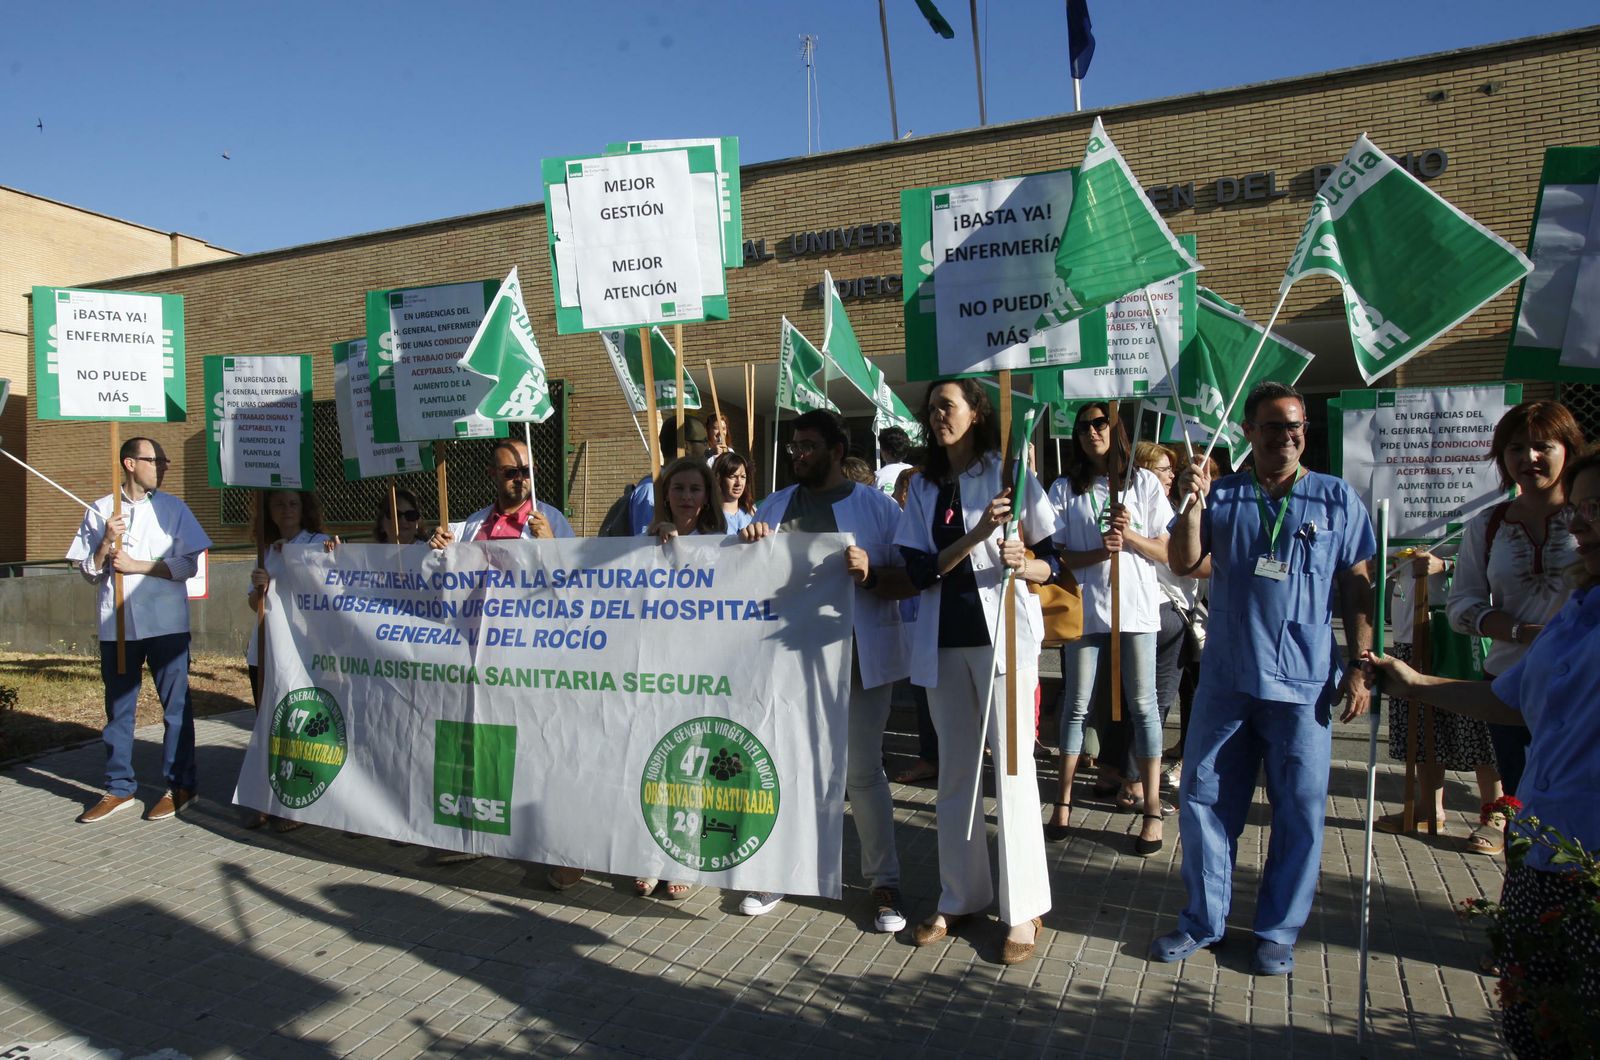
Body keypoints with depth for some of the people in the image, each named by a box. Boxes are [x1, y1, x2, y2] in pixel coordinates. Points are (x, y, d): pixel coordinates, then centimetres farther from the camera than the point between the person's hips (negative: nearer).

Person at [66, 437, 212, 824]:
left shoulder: (173, 508, 3)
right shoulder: (100, 511, 6)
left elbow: (188, 565, -3)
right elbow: (89, 573, 7)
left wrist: (137, 565, -10)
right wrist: (106, 544, -10)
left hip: (166, 623, -2)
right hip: (117, 624, 2)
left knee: (176, 706, 2)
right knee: (118, 709, 9)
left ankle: (180, 785, 11)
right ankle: (119, 788, 20)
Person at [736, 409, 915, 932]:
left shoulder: (877, 507, 0)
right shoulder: (774, 506, 13)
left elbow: (911, 578, -3)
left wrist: (870, 574, -23)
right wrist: (747, 544, -4)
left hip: (857, 659, -4)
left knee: (862, 772, 4)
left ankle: (884, 880, 18)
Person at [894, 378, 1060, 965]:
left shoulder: (1011, 475, 0)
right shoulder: (924, 486, 9)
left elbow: (1053, 563, 0)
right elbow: (920, 570, -2)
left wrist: (1021, 564, -22)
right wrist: (978, 534, -15)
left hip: (1002, 636, -4)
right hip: (943, 642, 4)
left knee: (1011, 770, -2)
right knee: (954, 772, 12)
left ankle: (1024, 910, 10)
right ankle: (959, 898, 25)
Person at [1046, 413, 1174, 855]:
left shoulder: (1144, 483, 5)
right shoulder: (1065, 488, 6)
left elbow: (1166, 553, 4)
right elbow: (1058, 555, 0)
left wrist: (1129, 535, -14)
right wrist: (1100, 552, -17)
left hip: (1136, 608, 0)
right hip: (1084, 609, 1)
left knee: (1141, 705, 2)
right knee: (1077, 705, 6)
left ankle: (1153, 810, 9)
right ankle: (1063, 802, 16)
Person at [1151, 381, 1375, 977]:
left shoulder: (1337, 499, 5)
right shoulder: (1222, 496, 6)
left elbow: (1356, 587, 5)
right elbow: (1184, 564, -2)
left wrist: (1359, 666, 0)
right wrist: (1192, 504, -15)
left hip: (1304, 682, -1)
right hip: (1225, 677, 1)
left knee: (1299, 810, 6)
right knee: (1203, 798, 7)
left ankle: (1278, 931, 23)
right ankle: (1203, 920, 23)